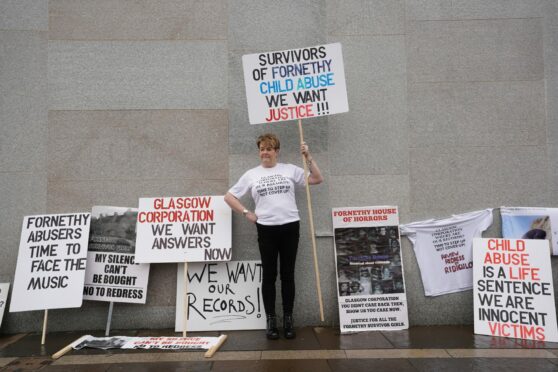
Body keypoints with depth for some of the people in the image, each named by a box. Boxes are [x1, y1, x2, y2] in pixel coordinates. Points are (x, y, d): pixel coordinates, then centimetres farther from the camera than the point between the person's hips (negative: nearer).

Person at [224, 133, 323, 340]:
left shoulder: (290, 169, 6)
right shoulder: (251, 174, 6)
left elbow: (317, 179, 4)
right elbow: (229, 196, 9)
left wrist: (308, 157, -3)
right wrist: (246, 213, 0)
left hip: (290, 227, 0)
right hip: (266, 229, 0)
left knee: (288, 274, 7)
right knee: (269, 275, 6)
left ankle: (288, 318, 18)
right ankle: (271, 320, 16)